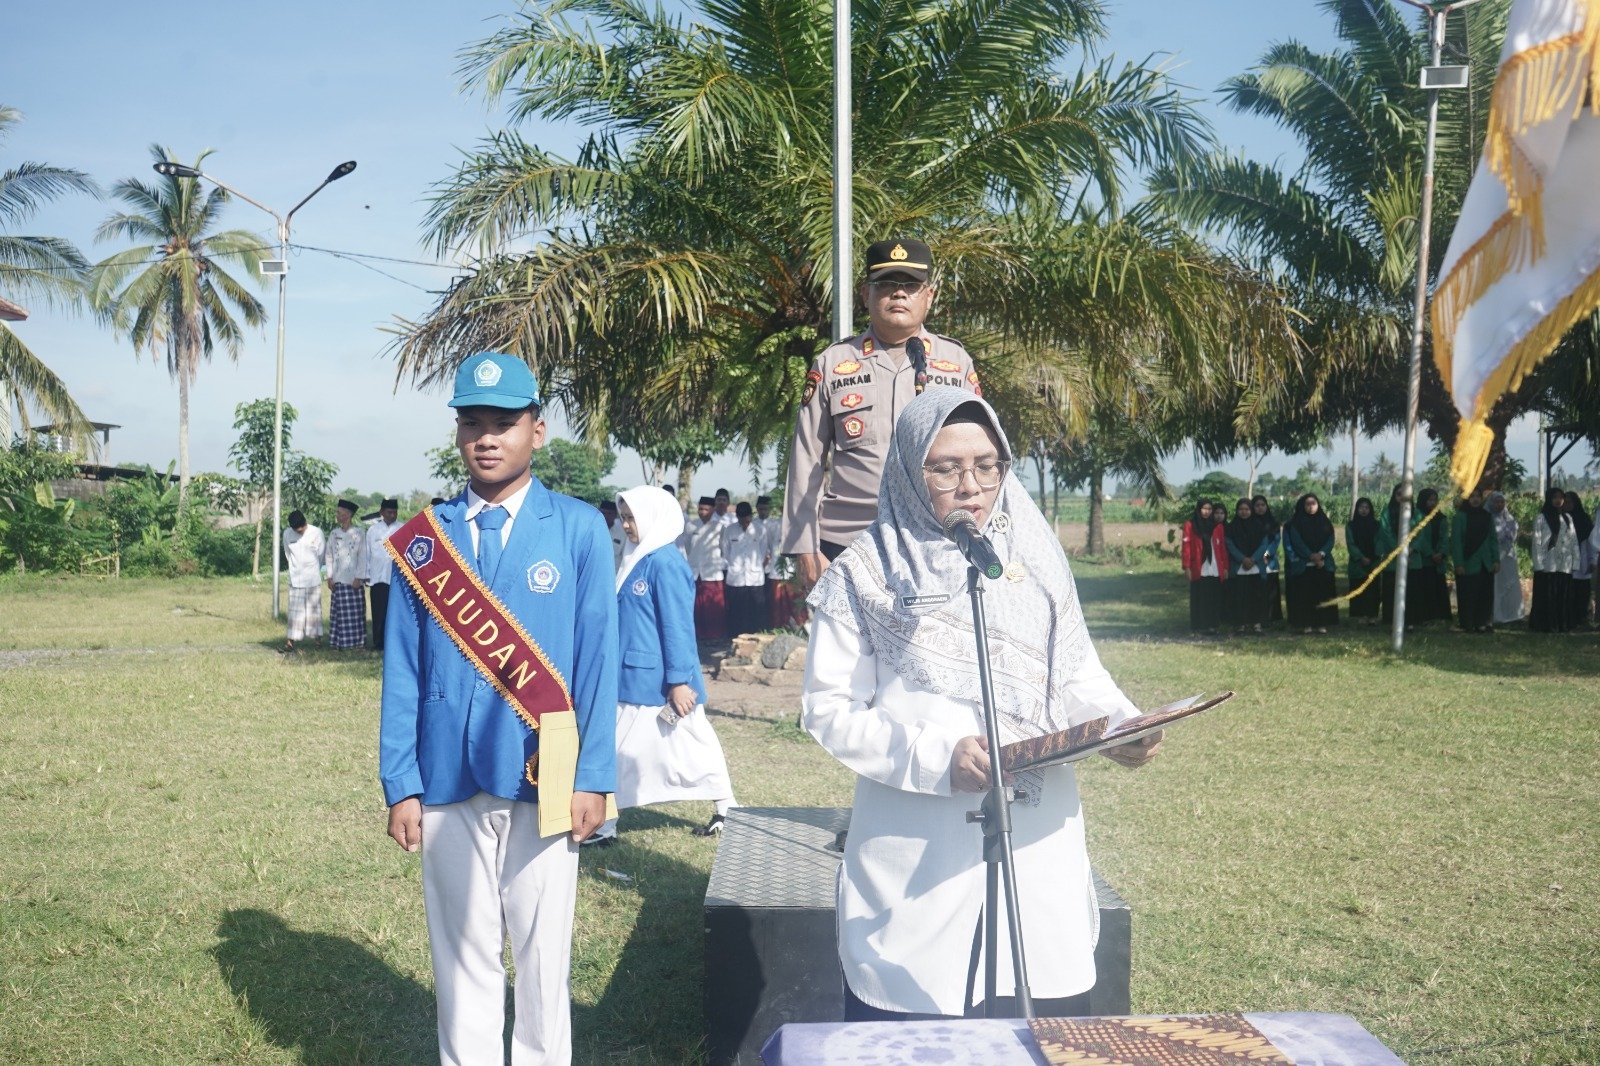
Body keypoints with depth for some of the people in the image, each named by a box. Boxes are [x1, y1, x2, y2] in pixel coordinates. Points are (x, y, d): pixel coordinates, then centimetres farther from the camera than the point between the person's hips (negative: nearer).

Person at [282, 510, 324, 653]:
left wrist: (312, 571, 9)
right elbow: (288, 554, 10)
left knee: (314, 608, 4)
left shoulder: (316, 533, -7)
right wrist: (294, 569, 10)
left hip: (313, 578, -1)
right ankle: (291, 641, -2)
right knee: (295, 610, -1)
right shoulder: (287, 534, -1)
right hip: (295, 579, 1)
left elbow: (321, 555, 1)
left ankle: (317, 638, 10)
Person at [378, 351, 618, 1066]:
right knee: (462, 954, 12)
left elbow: (598, 660, -3)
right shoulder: (424, 538, 2)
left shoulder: (580, 530, -3)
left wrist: (593, 779, -6)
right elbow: (402, 671, 3)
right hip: (447, 784, 2)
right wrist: (401, 786, -1)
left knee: (543, 953, 10)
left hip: (542, 782, -1)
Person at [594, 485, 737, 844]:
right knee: (619, 747, 12)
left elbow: (678, 626, -19)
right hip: (632, 679, 10)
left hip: (660, 682, -10)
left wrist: (679, 680, -20)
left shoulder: (665, 563, -17)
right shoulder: (637, 559, 11)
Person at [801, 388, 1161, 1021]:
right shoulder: (865, 574, 0)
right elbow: (829, 709, -4)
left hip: (1039, 842, 3)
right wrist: (935, 755, -17)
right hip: (917, 856, -3)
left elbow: (1077, 672, 12)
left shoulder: (1035, 555, 9)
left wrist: (1120, 723, -9)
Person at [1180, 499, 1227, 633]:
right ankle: (1199, 625, 6)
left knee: (1214, 599, 3)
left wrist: (1225, 567, 5)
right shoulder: (1190, 525, 0)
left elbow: (1223, 548, 9)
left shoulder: (1218, 526, 10)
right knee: (1199, 598, 1)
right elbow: (1187, 547, -4)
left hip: (1215, 570, 3)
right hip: (1198, 570, -3)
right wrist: (1187, 567, -10)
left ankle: (1212, 624, 9)